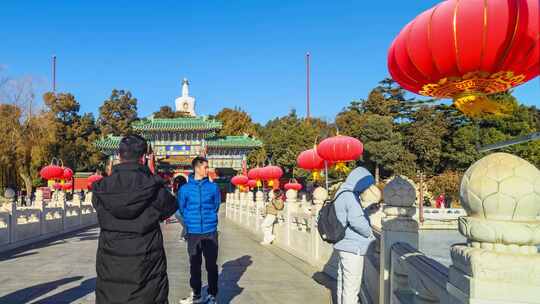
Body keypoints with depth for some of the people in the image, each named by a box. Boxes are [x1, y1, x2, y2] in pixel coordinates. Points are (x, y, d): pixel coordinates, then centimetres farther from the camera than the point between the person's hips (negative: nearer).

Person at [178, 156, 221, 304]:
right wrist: (192, 222, 8)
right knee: (194, 265, 13)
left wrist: (209, 220, 7)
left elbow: (216, 206, 8)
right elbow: (182, 209, 7)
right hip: (193, 232, 1)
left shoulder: (213, 187, -2)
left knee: (211, 265, 3)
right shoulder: (185, 188, -2)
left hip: (210, 232, -1)